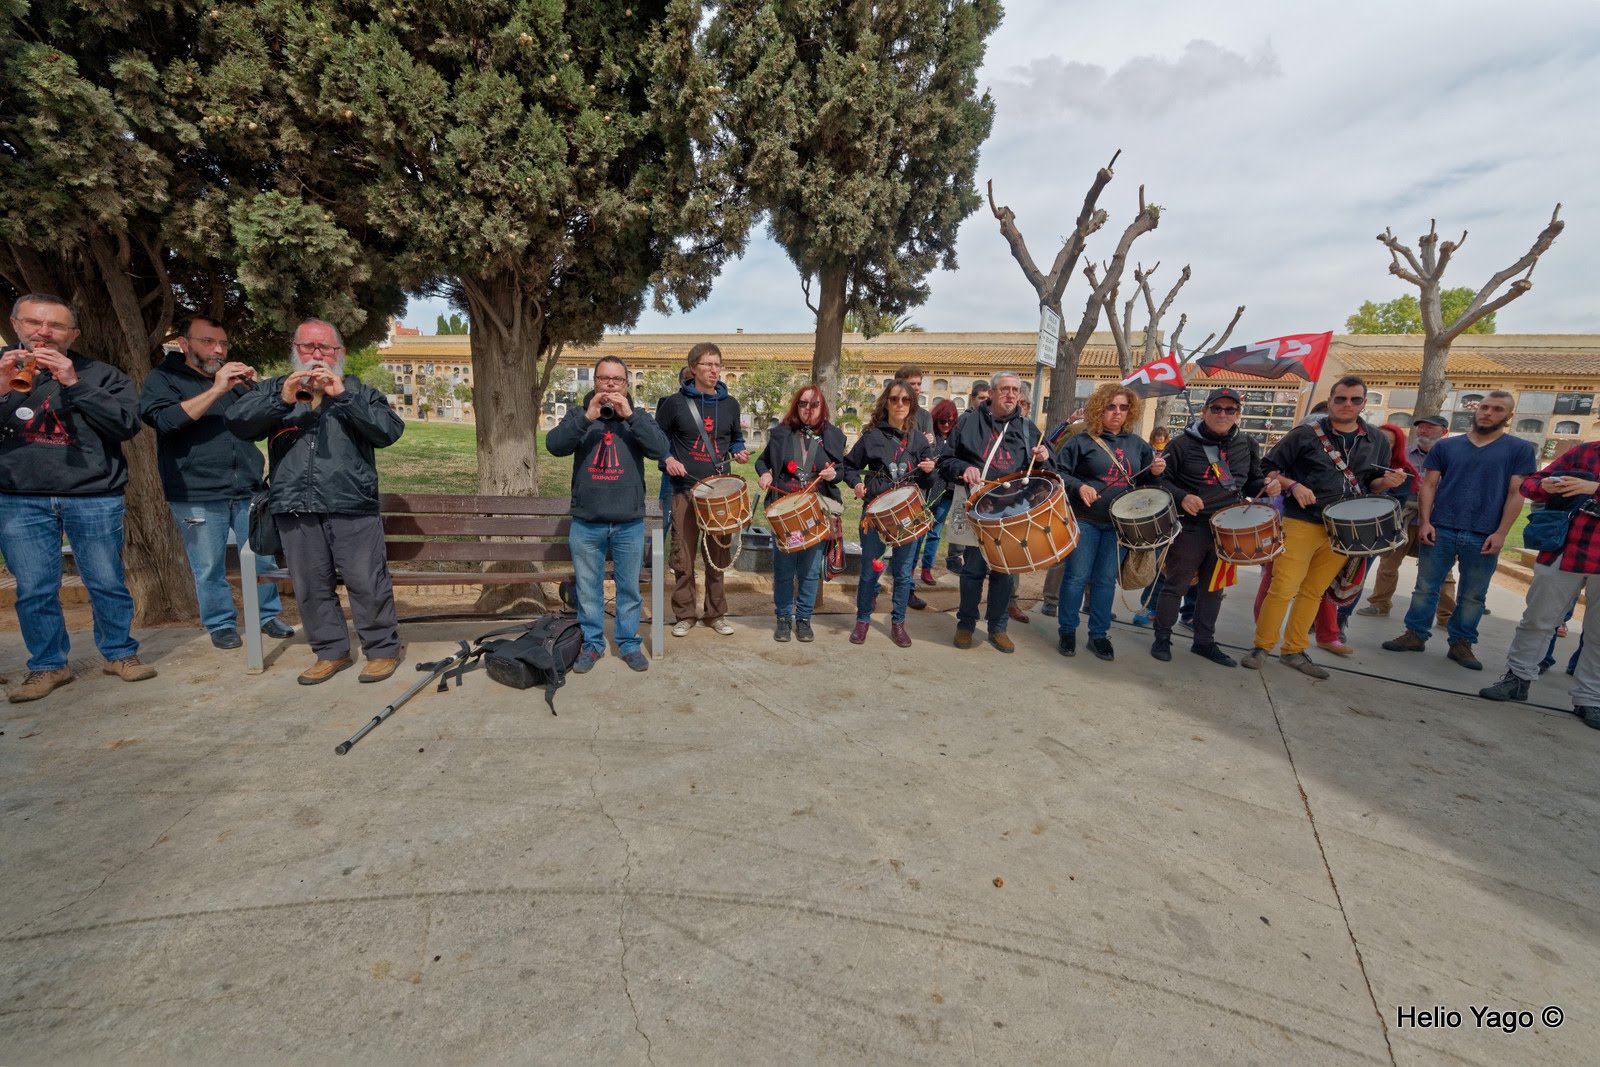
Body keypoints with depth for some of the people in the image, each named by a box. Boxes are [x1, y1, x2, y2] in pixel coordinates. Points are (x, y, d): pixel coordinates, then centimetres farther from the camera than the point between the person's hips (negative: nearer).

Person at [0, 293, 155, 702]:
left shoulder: (100, 374, 6)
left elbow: (128, 424, -7)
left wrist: (73, 384, -13)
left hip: (94, 497, -2)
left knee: (107, 583, 4)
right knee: (34, 590, 4)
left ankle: (121, 653, 17)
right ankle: (47, 666, 17)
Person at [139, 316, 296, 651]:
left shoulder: (235, 377, 18)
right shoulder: (162, 379, 4)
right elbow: (164, 419, -13)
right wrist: (216, 390, -18)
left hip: (248, 491, 4)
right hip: (196, 495, -3)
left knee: (264, 559, 6)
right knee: (209, 568, 2)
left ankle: (268, 616, 20)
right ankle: (221, 624, 17)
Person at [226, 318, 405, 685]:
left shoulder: (359, 391, 12)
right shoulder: (273, 389, 18)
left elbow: (391, 430, -5)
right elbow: (238, 421, 1)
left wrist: (343, 396, -13)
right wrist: (282, 400, -14)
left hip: (352, 507, -3)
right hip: (295, 508, 3)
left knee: (367, 582, -4)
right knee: (311, 586, 9)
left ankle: (382, 650, 8)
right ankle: (330, 651, 22)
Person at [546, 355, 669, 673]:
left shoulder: (638, 417, 5)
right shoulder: (578, 414, 6)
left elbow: (660, 449, -12)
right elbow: (554, 445, -11)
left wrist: (630, 415, -19)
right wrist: (587, 417, -21)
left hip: (629, 524, 0)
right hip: (586, 523, 0)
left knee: (629, 588, 10)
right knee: (588, 589, 11)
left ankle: (629, 643, 26)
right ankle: (591, 644, 27)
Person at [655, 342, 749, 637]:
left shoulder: (729, 404, 8)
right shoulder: (676, 402, -1)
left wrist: (739, 452, 0)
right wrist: (668, 459, -8)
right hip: (685, 490, -2)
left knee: (718, 555, 7)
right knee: (683, 557, 1)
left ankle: (716, 613, 20)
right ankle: (684, 615, 16)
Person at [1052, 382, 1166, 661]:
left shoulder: (1137, 444, 11)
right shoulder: (1082, 441, -4)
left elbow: (1146, 480, 17)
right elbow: (1058, 472, -7)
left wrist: (1156, 472, -4)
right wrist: (1079, 486, -22)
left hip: (1120, 523, 4)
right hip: (1085, 520, -4)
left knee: (1106, 580, 9)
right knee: (1077, 577, 0)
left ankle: (1099, 634, 19)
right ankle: (1067, 631, 15)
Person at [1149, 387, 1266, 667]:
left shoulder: (1247, 445, 7)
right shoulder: (1183, 444, -8)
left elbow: (1251, 483, 17)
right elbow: (1161, 480, -6)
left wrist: (1264, 485, -5)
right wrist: (1182, 497, -22)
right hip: (1191, 527, -5)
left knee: (1214, 587, 14)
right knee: (1176, 584, 2)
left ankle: (1204, 641, 27)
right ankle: (1162, 638, 15)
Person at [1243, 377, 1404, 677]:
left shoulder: (1377, 440, 10)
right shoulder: (1306, 433, -5)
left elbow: (1372, 484, 19)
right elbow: (1269, 468, -3)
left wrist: (1387, 482, -3)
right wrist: (1294, 486, -18)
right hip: (1302, 523, -5)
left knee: (1314, 592, 11)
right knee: (1283, 589, -8)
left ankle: (1294, 651, 22)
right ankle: (1261, 647, 6)